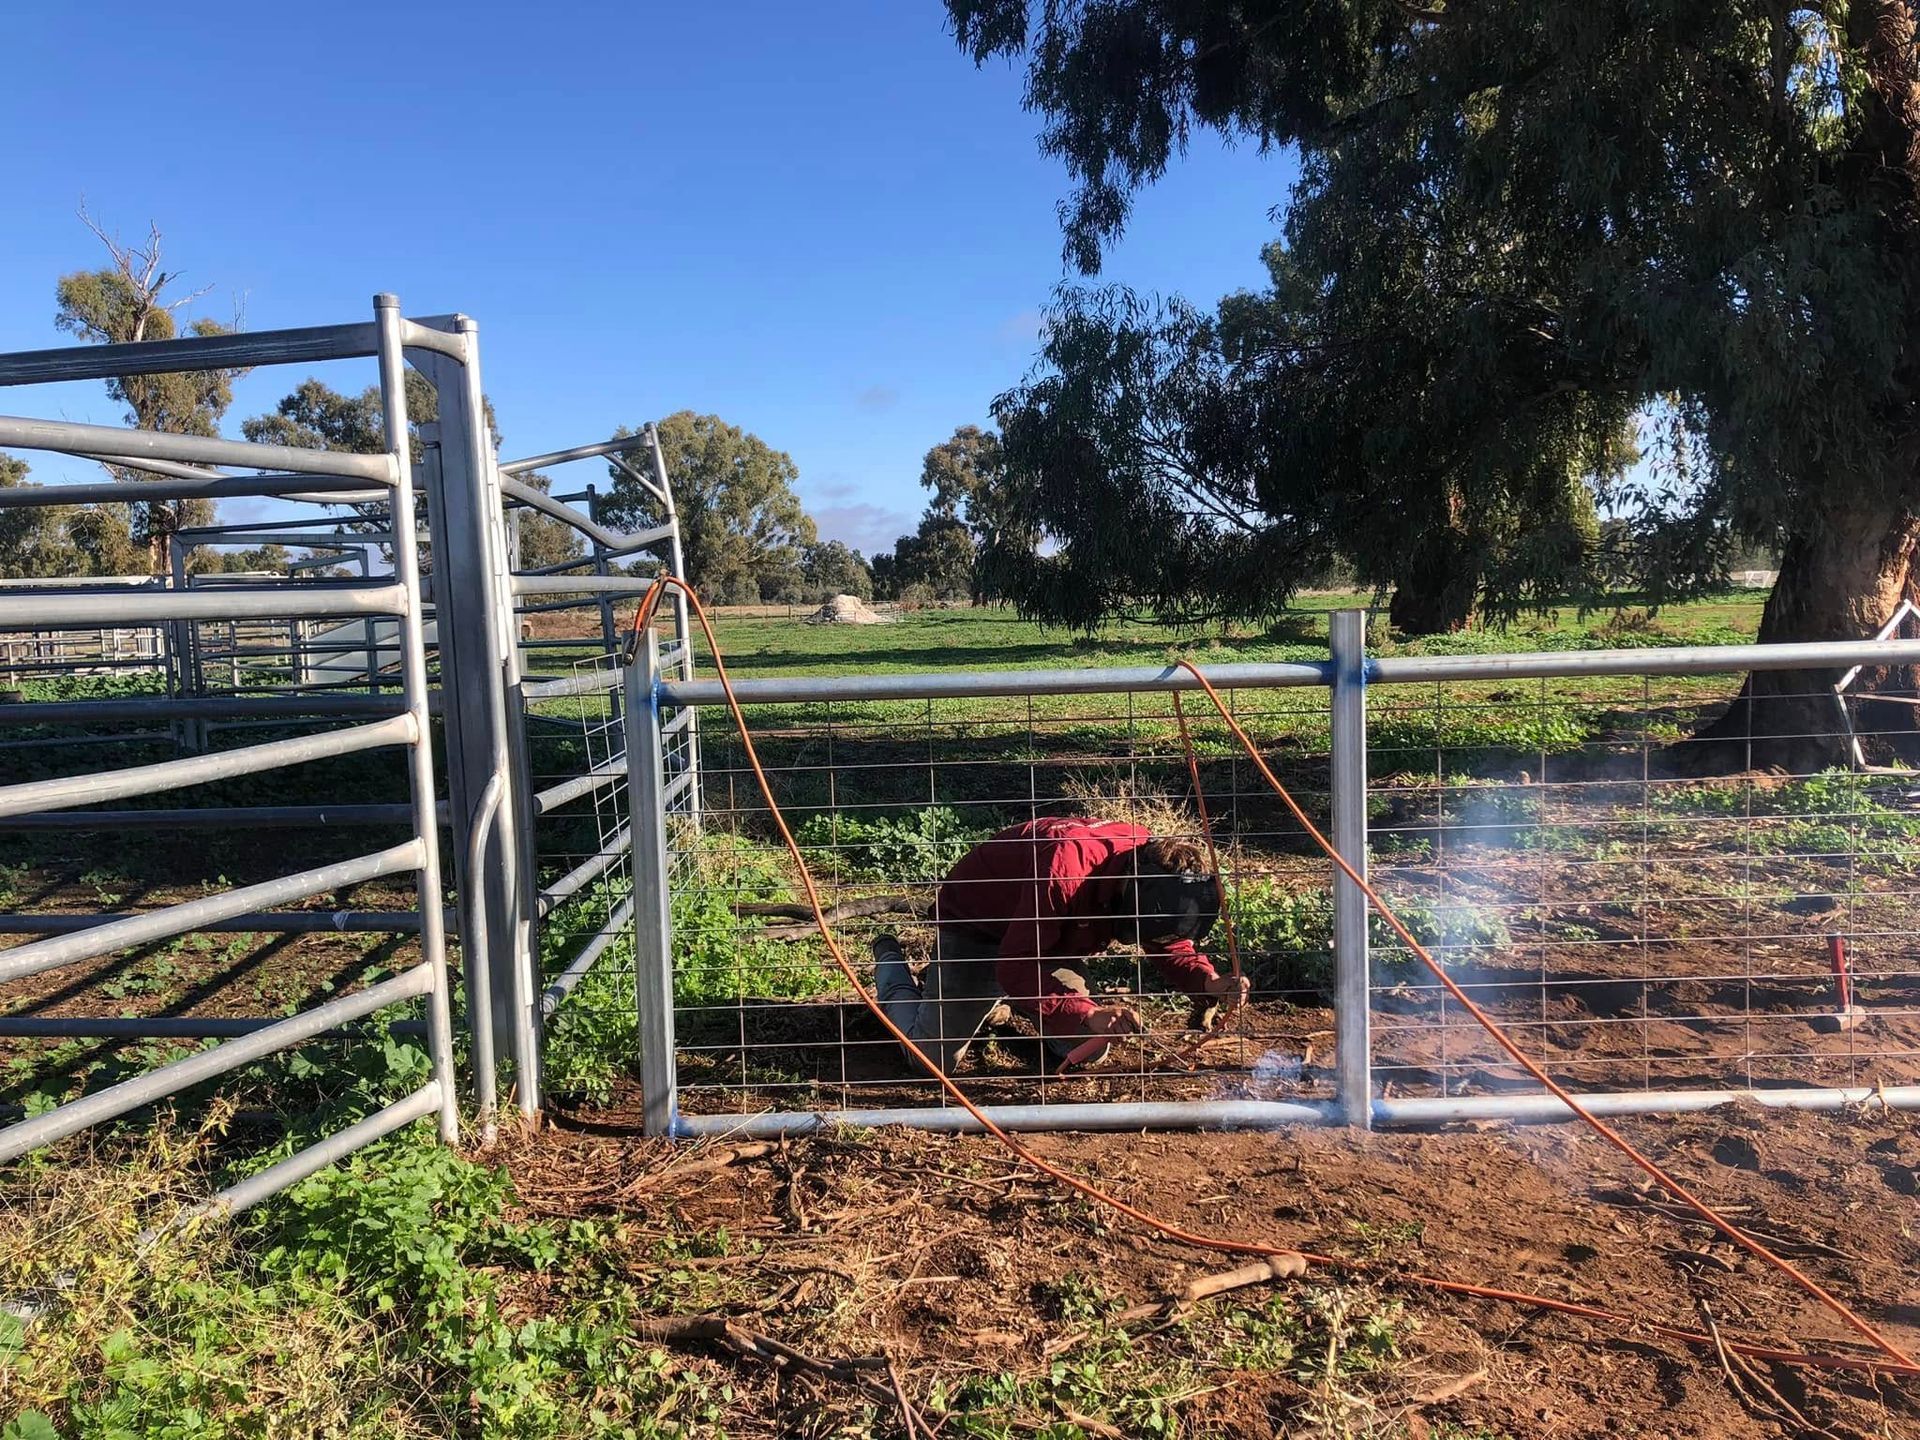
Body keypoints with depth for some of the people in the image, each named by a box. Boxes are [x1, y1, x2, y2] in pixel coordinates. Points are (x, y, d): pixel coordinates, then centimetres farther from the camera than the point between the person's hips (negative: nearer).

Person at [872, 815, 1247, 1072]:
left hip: (1049, 939, 7)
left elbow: (1174, 949, -5)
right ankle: (891, 965, 23)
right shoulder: (1066, 865, -43)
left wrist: (1209, 983, -25)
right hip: (976, 925, -6)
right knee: (934, 1058, -6)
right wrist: (1089, 1014, -47)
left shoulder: (1155, 861, -20)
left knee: (1086, 1049, 1)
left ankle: (999, 997, 26)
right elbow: (1016, 969, -39)